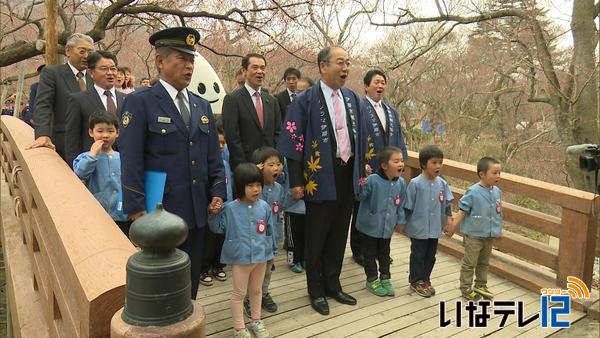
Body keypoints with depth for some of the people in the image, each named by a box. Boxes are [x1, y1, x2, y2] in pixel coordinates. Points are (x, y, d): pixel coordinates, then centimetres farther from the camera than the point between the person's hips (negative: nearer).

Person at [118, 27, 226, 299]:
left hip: (197, 212, 6)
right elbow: (131, 161, -10)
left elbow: (213, 156, 14)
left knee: (191, 280, 16)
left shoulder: (202, 106, 13)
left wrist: (217, 192, 4)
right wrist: (137, 209, -13)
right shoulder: (139, 102, -6)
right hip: (159, 213, -5)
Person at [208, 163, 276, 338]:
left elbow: (270, 231, 6)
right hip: (240, 258, -3)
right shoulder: (230, 208, -13)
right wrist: (213, 214, -21)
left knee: (256, 290, 21)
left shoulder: (264, 207, -4)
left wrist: (272, 251, 12)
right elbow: (218, 228, -3)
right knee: (239, 293, 10)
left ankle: (256, 321, 39)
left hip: (261, 256, 4)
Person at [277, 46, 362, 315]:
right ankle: (316, 291, 25)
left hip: (347, 174, 5)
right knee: (317, 236, 8)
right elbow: (293, 142, -10)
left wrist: (360, 169, 11)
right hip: (320, 177, -5)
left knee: (339, 233, 15)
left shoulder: (351, 98, 8)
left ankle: (333, 285, 32)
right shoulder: (305, 100, -9)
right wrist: (296, 181, -13)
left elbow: (358, 136, 14)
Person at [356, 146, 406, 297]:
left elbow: (401, 204, 7)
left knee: (384, 253, 21)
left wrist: (401, 220, 11)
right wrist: (362, 185, -35)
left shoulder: (400, 183, -5)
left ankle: (385, 278, 36)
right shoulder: (372, 180, -23)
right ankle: (372, 280, 27)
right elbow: (360, 196, -19)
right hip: (370, 225, -4)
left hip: (387, 226, 5)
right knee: (370, 254, 11)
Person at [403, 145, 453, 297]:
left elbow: (447, 203, 8)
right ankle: (416, 281, 24)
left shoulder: (442, 183, -2)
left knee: (431, 256, 16)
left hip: (435, 228, 5)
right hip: (419, 228, -5)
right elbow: (408, 206, -10)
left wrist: (449, 218, 0)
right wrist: (403, 222, -6)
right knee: (418, 255, 8)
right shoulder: (415, 183, -16)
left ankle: (425, 279, 34)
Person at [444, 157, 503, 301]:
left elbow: (498, 212, 10)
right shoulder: (473, 192, -20)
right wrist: (453, 227, -16)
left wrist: (499, 229, 18)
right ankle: (466, 288, 18)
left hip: (489, 235, 6)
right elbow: (462, 210, -15)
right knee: (469, 263, 6)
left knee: (484, 263, 20)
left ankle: (481, 286, 36)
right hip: (473, 235, -6)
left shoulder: (497, 191, -1)